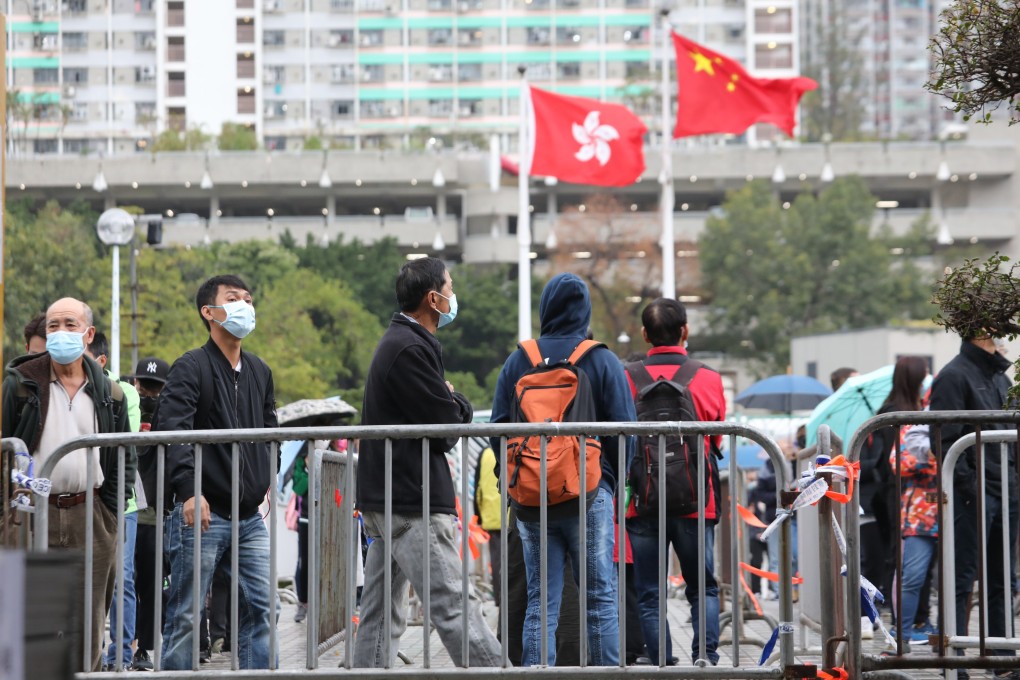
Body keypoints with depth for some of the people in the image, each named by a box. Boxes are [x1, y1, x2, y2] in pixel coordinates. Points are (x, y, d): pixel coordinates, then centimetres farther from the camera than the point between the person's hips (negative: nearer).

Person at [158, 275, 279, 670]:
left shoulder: (259, 371, 16)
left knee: (260, 608, 2)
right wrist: (188, 491, -29)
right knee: (185, 615, -1)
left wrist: (267, 478, 15)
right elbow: (172, 431, -19)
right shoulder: (191, 368, -7)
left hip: (249, 515, 7)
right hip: (203, 513, -6)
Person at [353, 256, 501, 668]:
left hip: (384, 501, 11)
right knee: (454, 606, -11)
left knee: (381, 616, 9)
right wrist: (457, 401, 3)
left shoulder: (398, 342, 19)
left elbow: (447, 417, 18)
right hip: (414, 504, -11)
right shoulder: (411, 350, -15)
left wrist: (450, 403, -2)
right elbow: (448, 427, -16)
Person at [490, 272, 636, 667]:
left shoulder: (518, 361, 4)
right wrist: (612, 481, 10)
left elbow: (498, 429, 5)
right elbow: (625, 430, -3)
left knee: (540, 603, 4)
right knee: (600, 598, 3)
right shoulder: (603, 361, -2)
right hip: (590, 494, -2)